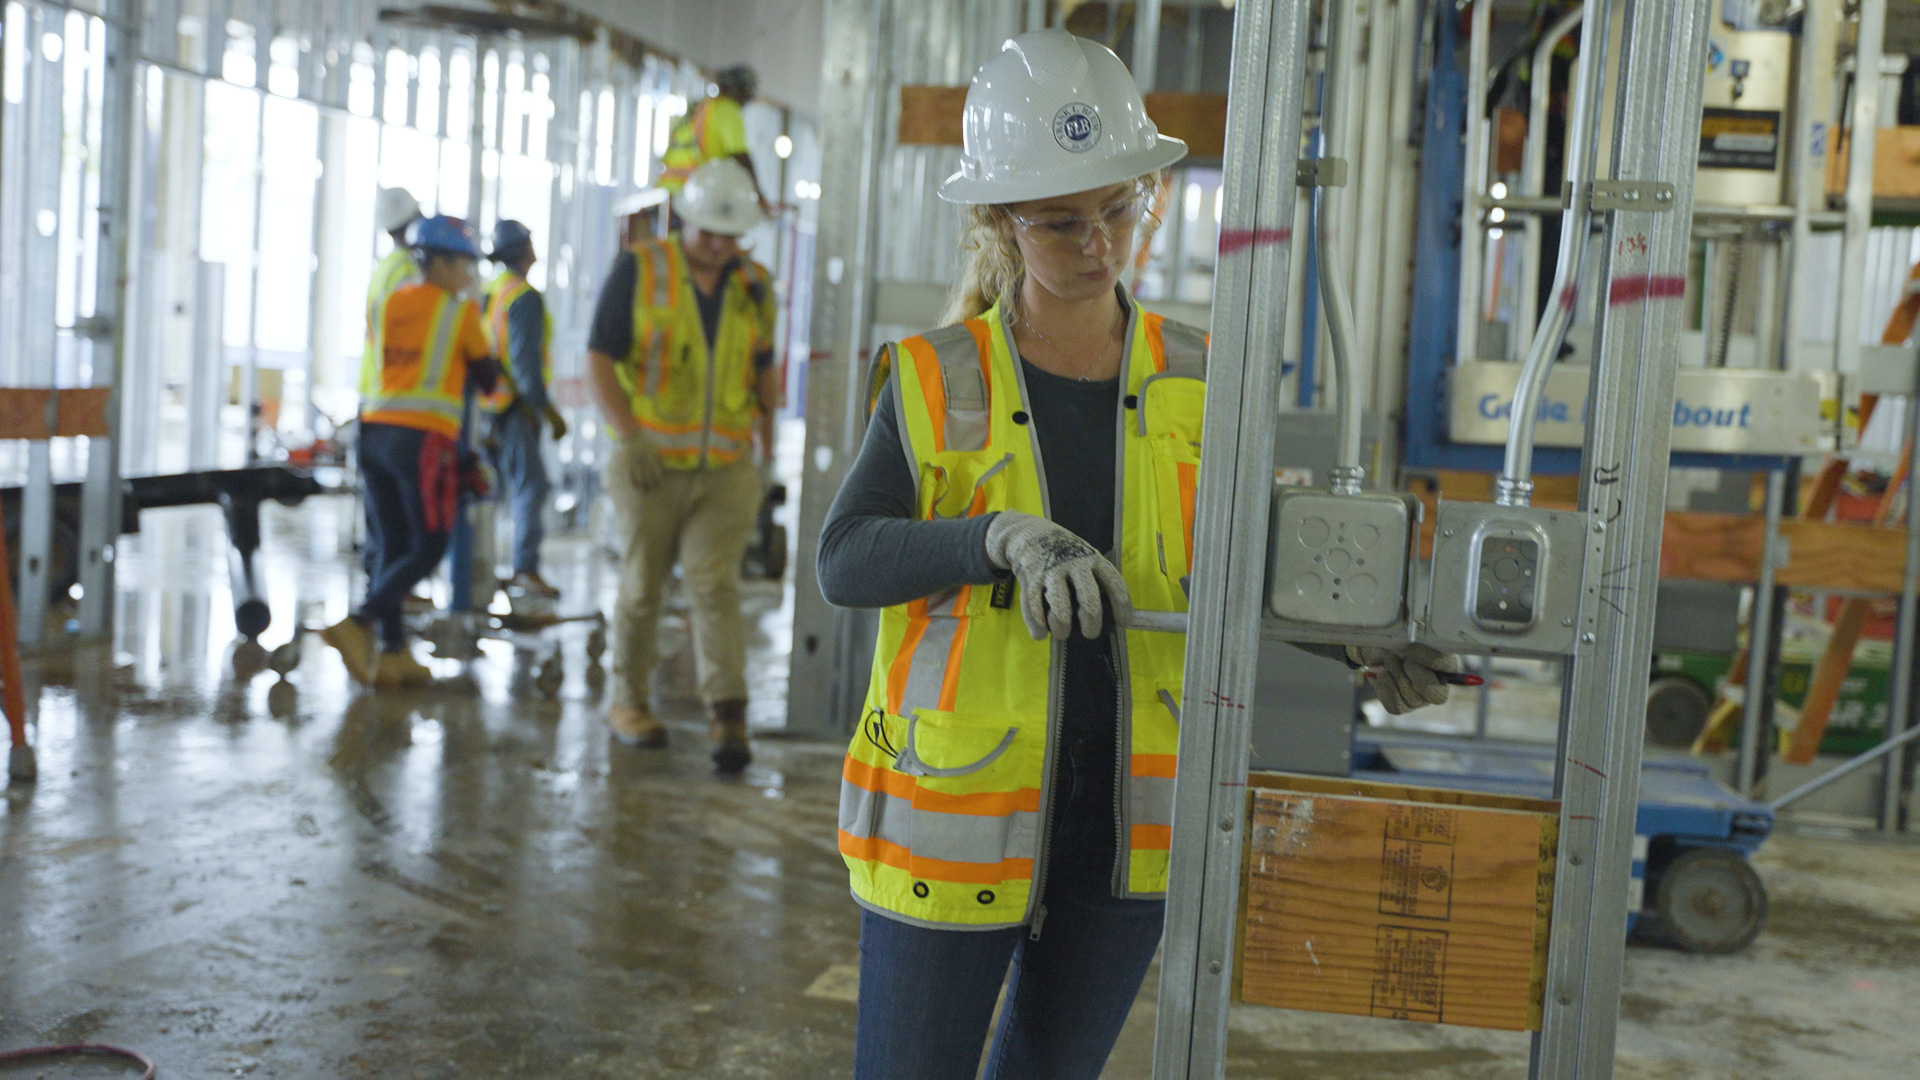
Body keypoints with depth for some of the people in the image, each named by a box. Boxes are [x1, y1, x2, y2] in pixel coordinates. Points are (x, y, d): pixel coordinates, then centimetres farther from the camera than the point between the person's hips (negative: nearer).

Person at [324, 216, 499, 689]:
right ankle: (358, 625, -14)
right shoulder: (460, 312, -1)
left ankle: (393, 652, 11)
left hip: (375, 430, 6)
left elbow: (388, 361, 18)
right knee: (428, 548, 0)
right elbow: (487, 379, 5)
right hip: (424, 437, -6)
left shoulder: (391, 303, 13)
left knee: (394, 547, 11)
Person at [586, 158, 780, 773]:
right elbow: (600, 359, -7)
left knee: (715, 583, -9)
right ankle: (628, 702, 25)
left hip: (726, 469, 2)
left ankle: (728, 719, -14)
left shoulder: (754, 287, 7)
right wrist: (629, 436, -19)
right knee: (642, 586, 8)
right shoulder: (639, 271, -4)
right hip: (653, 463, -1)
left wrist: (768, 455, 18)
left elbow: (764, 373, 18)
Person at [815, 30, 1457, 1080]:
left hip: (1130, 824, 3)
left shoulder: (1195, 383, 1)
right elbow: (847, 561, -19)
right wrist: (1004, 537, -36)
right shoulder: (937, 382, -7)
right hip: (957, 815, -3)